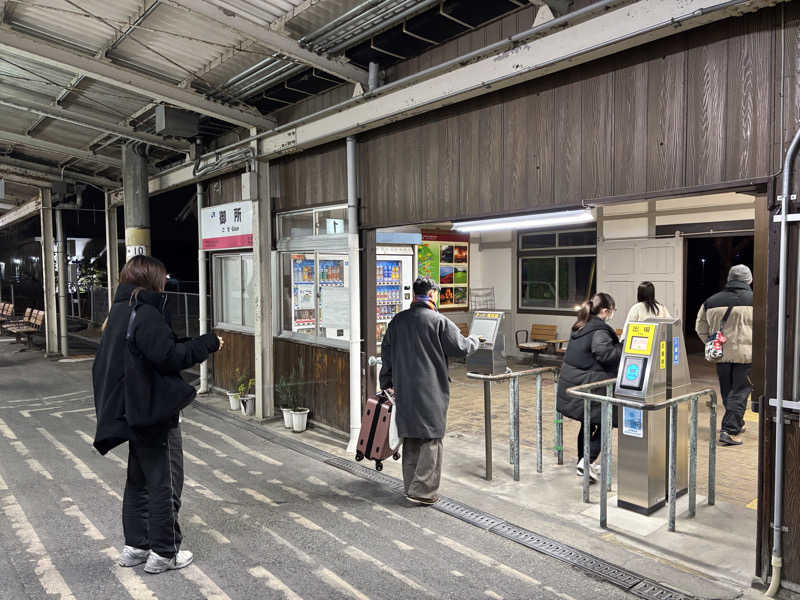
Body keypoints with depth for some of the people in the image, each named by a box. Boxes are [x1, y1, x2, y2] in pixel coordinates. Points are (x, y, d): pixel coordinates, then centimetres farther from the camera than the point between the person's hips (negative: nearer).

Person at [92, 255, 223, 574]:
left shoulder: (119, 312, 12)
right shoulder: (146, 314, -19)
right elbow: (169, 357, -22)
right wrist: (208, 343, -12)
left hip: (134, 412, 10)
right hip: (156, 412, -10)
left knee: (139, 479, 19)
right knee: (165, 482, 1)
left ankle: (135, 546, 29)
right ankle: (164, 552, 11)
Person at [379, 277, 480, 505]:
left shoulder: (397, 321, 6)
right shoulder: (439, 321, -11)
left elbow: (386, 351, 12)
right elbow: (461, 347, -4)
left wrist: (387, 382, 21)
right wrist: (474, 340, 18)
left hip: (404, 390, 6)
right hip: (431, 391, -6)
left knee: (410, 439, 15)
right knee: (431, 439, 3)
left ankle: (410, 486, 25)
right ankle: (423, 490, 3)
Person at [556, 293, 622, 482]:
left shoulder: (580, 327, 11)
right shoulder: (600, 331, -17)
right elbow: (605, 354, -28)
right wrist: (623, 347, -15)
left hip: (570, 383, 9)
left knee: (587, 424, 19)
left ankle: (583, 463, 27)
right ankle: (587, 461, -4)